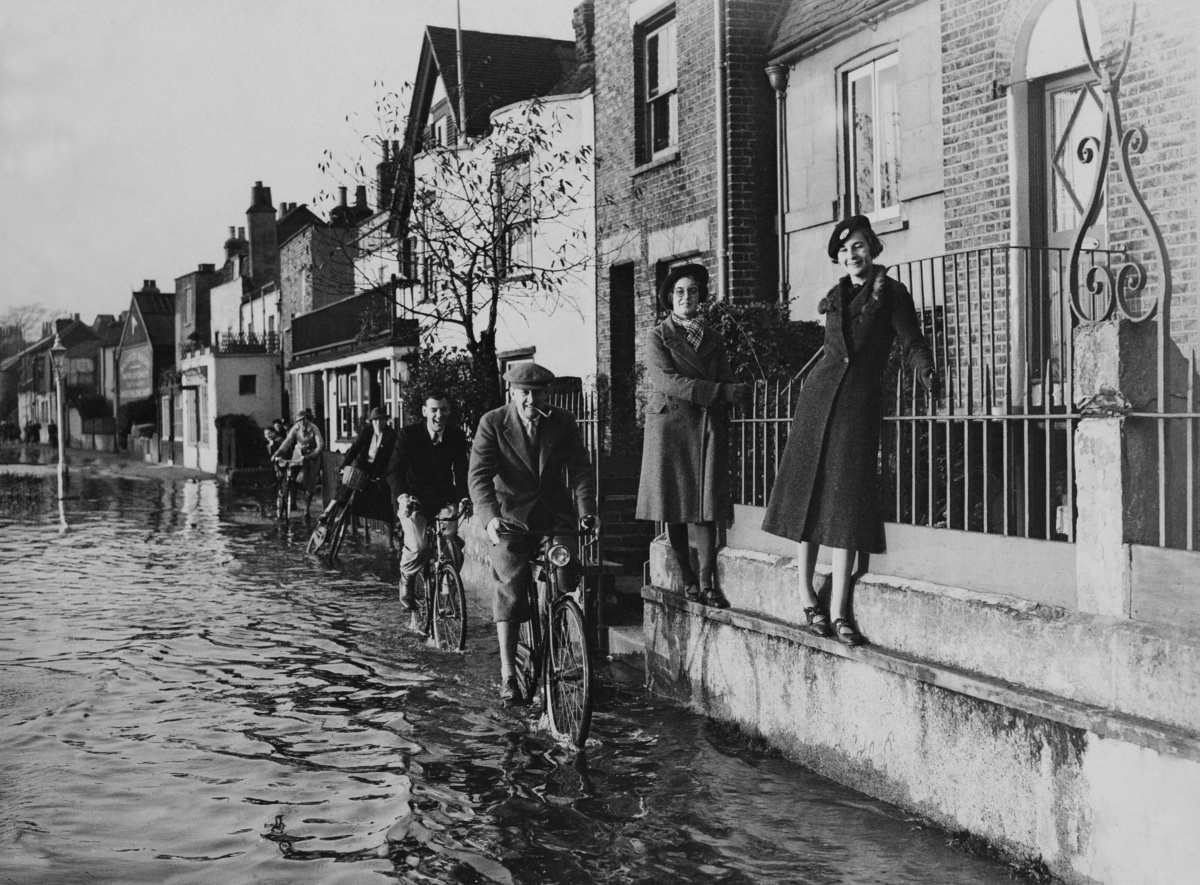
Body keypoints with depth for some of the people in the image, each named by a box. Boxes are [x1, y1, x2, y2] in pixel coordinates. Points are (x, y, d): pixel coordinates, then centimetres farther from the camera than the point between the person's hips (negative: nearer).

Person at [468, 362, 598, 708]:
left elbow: (580, 469, -4)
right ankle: (508, 676, -8)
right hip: (511, 518, -2)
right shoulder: (492, 423, -6)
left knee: (567, 580, -11)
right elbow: (479, 475, -14)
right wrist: (490, 517, -30)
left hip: (555, 517, 2)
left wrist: (587, 510, -21)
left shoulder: (563, 422, 1)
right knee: (510, 590, -12)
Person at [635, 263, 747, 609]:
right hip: (669, 424, -3)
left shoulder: (712, 338, 16)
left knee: (707, 507, -5)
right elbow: (666, 381, -12)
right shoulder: (658, 336, 3)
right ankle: (687, 580, 8)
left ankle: (707, 582, -6)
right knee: (675, 508, -1)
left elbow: (728, 384, 14)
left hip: (708, 427, 3)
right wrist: (720, 392, -18)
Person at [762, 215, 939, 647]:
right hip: (820, 394, 4)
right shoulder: (835, 296, 14)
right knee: (808, 487, 0)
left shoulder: (891, 293, 3)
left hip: (861, 398, -3)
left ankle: (837, 610, -7)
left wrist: (926, 371, -21)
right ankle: (806, 591, 11)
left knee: (847, 496, -7)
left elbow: (912, 343, -4)